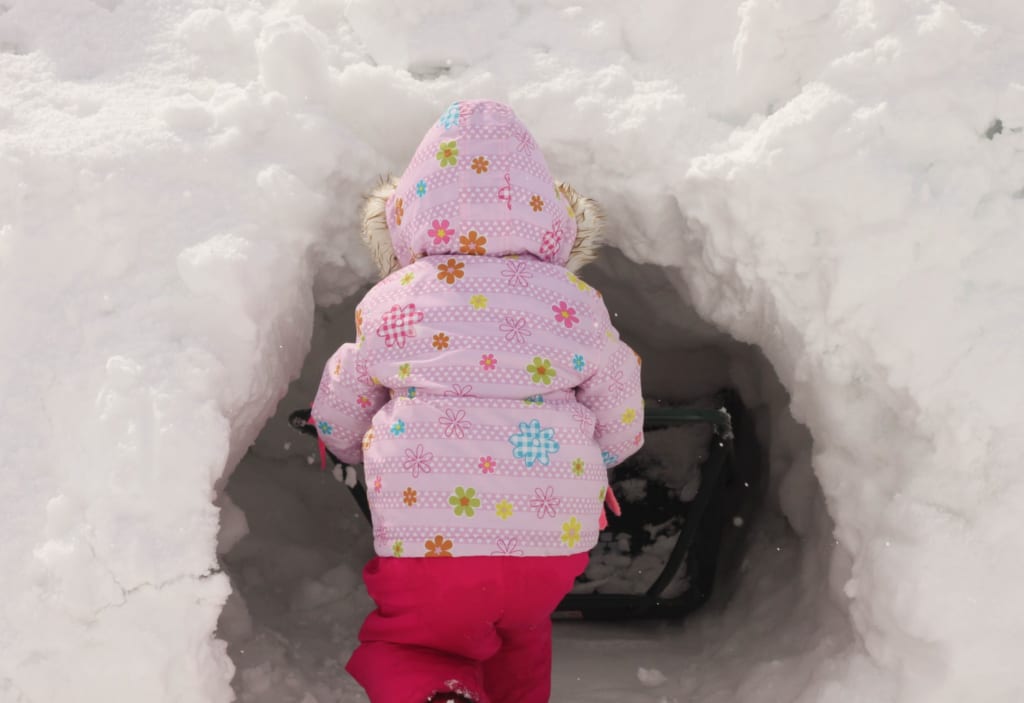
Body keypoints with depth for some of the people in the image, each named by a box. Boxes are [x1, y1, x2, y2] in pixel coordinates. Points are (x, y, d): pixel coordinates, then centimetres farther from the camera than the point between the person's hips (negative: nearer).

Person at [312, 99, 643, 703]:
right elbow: (621, 425, 10)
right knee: (522, 637, 32)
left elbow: (335, 422, 12)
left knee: (397, 646, 19)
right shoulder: (576, 302, 0)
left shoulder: (390, 302, -1)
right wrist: (595, 462, 32)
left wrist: (360, 449, 36)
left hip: (425, 543, -2)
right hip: (553, 541, 3)